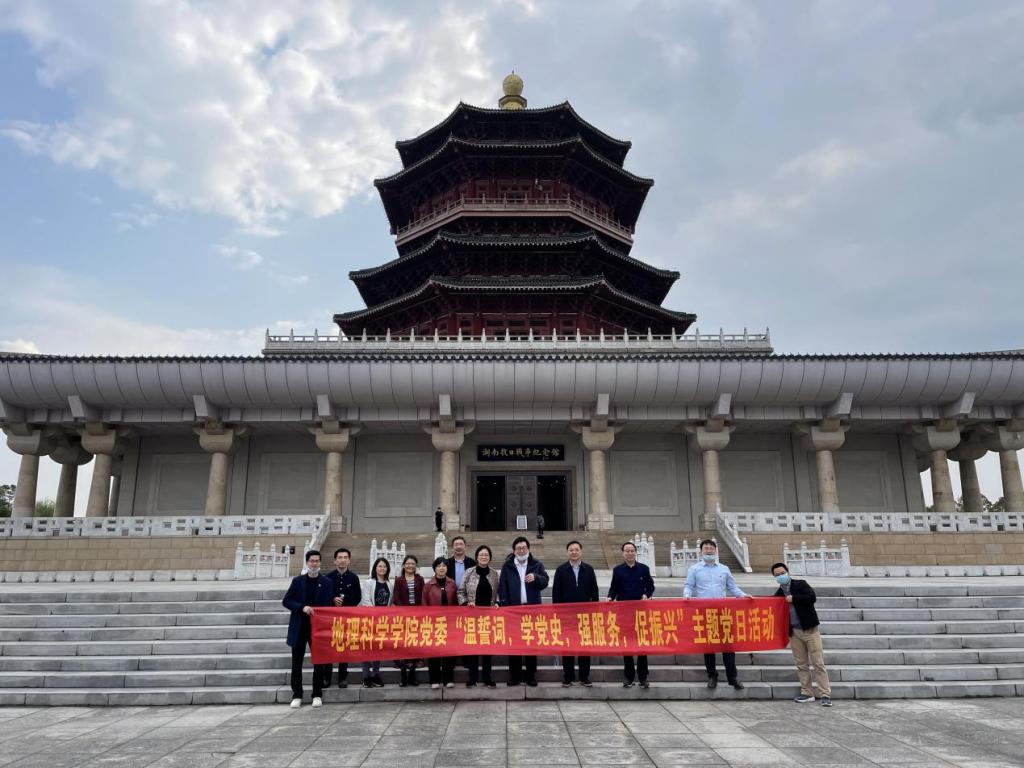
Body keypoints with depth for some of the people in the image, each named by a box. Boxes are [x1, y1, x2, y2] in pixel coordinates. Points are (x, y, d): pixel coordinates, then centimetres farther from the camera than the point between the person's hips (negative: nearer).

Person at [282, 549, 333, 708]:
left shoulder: (326, 582, 1)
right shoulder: (297, 581, 4)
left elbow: (328, 606, -3)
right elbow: (286, 601, 0)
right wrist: (302, 607, -15)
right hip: (299, 627, 1)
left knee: (319, 662, 2)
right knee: (296, 663, 4)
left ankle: (317, 695, 13)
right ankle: (296, 695, 15)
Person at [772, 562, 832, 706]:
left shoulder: (800, 584, -5)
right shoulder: (779, 593, 8)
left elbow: (812, 597, -19)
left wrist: (793, 598, -18)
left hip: (809, 629, -5)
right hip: (794, 632, 5)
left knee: (818, 663, -3)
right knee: (801, 665, 9)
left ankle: (826, 695, 0)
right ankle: (807, 693, 18)